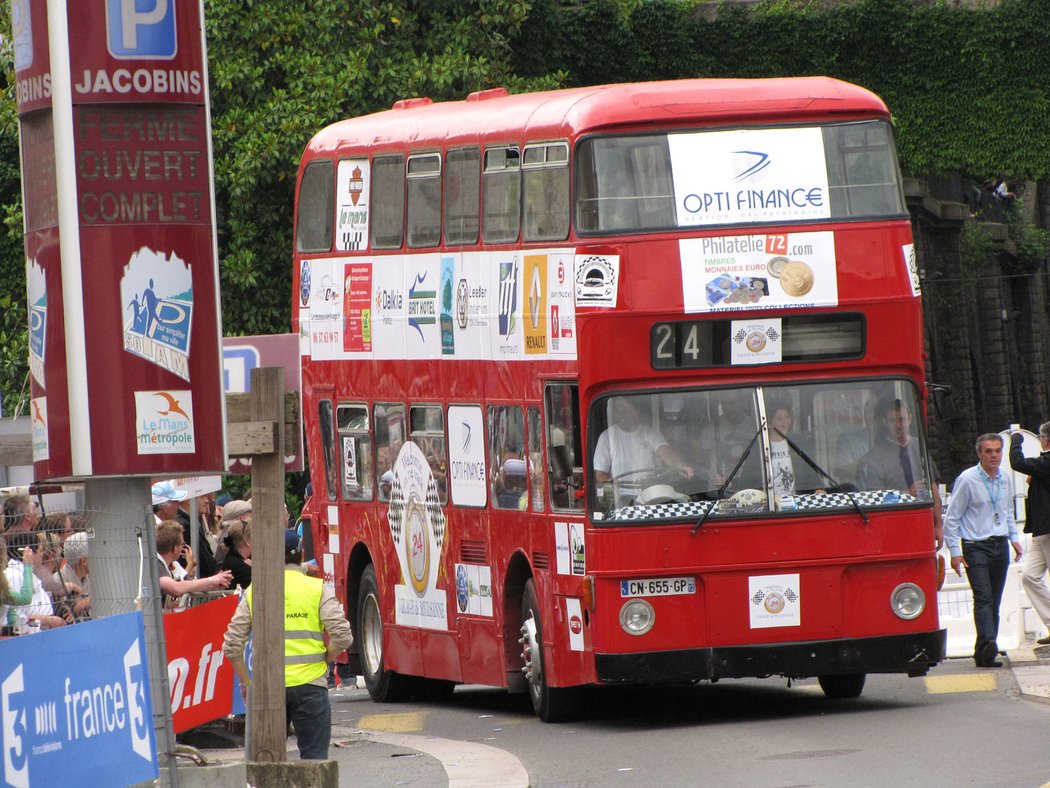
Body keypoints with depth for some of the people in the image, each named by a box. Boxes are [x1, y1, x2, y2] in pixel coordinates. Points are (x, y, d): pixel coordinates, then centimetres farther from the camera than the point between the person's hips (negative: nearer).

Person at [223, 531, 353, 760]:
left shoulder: (254, 592, 4)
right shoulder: (317, 589, -1)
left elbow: (232, 645, 3)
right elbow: (342, 636, -8)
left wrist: (245, 682, 12)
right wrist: (324, 661, 8)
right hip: (310, 684, -2)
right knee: (314, 757, 3)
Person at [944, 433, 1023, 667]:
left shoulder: (1003, 479, 11)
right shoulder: (967, 480, -7)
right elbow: (952, 518, -5)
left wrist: (1014, 538, 17)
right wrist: (955, 551, -9)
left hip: (1000, 546, 6)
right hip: (976, 547, -6)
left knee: (994, 602, 5)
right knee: (983, 597, -20)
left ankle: (983, 653, 8)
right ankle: (988, 644, -34)